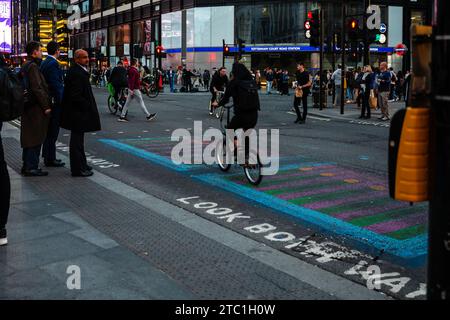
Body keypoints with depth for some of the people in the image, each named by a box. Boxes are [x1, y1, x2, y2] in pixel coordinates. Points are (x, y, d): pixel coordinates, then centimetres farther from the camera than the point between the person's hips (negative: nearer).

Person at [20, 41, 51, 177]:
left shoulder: (26, 66, 17)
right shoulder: (33, 67, -15)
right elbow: (37, 88, -21)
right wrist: (46, 106, -18)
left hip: (29, 107, 10)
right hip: (36, 108, -10)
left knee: (29, 138, 15)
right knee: (36, 138, -5)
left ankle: (27, 165, 22)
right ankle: (31, 167, -2)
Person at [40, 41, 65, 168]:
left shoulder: (44, 63, 14)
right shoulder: (53, 64, -16)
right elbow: (56, 84, -21)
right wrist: (61, 100, -16)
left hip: (48, 101, 10)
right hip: (54, 101, -10)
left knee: (49, 130, 18)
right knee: (53, 131, -4)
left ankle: (48, 156, 27)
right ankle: (50, 159, 1)